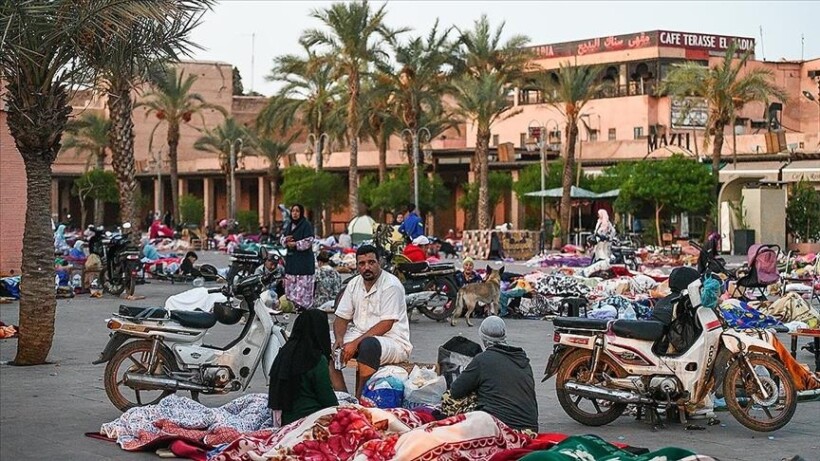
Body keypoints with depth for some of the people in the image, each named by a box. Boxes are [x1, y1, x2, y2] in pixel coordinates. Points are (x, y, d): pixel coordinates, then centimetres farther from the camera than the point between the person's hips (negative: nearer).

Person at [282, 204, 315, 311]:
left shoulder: (306, 225, -8)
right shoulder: (290, 225, 15)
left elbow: (308, 242, -14)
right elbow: (283, 239, 20)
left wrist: (295, 244, -14)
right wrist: (286, 240, -3)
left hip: (303, 259, -8)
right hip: (291, 258, 8)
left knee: (302, 282, -10)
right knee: (290, 282, 9)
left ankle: (303, 304, -7)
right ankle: (292, 303, 16)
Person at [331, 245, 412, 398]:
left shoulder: (391, 285, -13)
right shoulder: (354, 284, 9)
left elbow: (385, 325, -20)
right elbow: (342, 317, 11)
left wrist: (356, 343, -25)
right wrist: (340, 338, -11)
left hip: (392, 341, -7)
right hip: (360, 336, 7)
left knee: (368, 345, -38)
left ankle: (360, 400, -29)